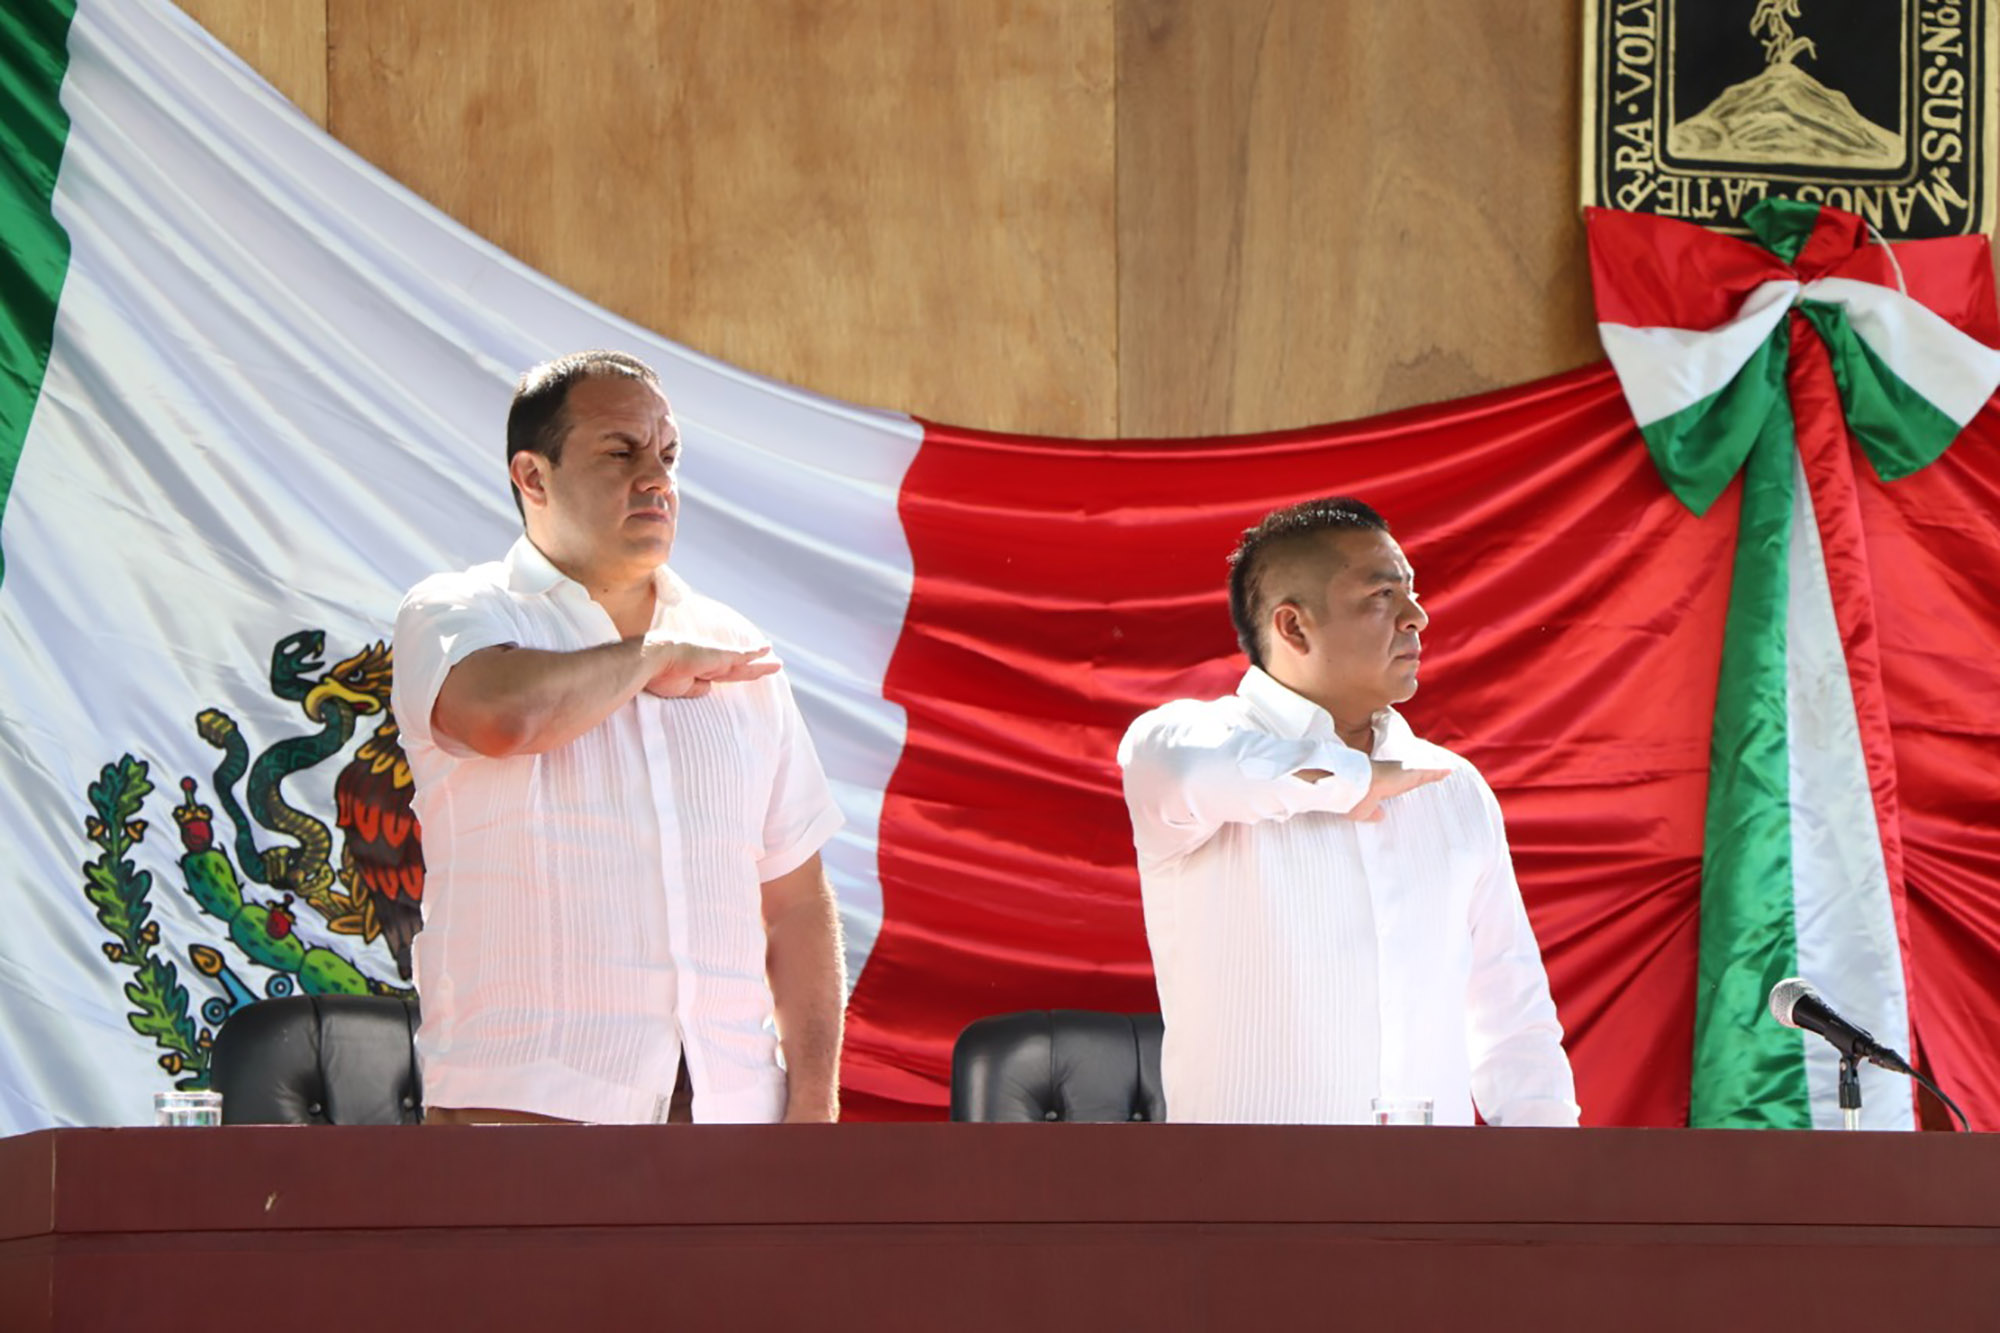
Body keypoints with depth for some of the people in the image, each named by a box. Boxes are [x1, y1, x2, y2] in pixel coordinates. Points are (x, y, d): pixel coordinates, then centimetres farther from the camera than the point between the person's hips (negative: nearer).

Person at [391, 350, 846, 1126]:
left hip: (727, 1109, 5)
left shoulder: (733, 653, 18)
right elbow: (506, 714, -22)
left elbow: (796, 902, 18)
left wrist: (813, 1105, 7)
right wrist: (657, 655, -2)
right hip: (529, 1106, -4)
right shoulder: (455, 618, 4)